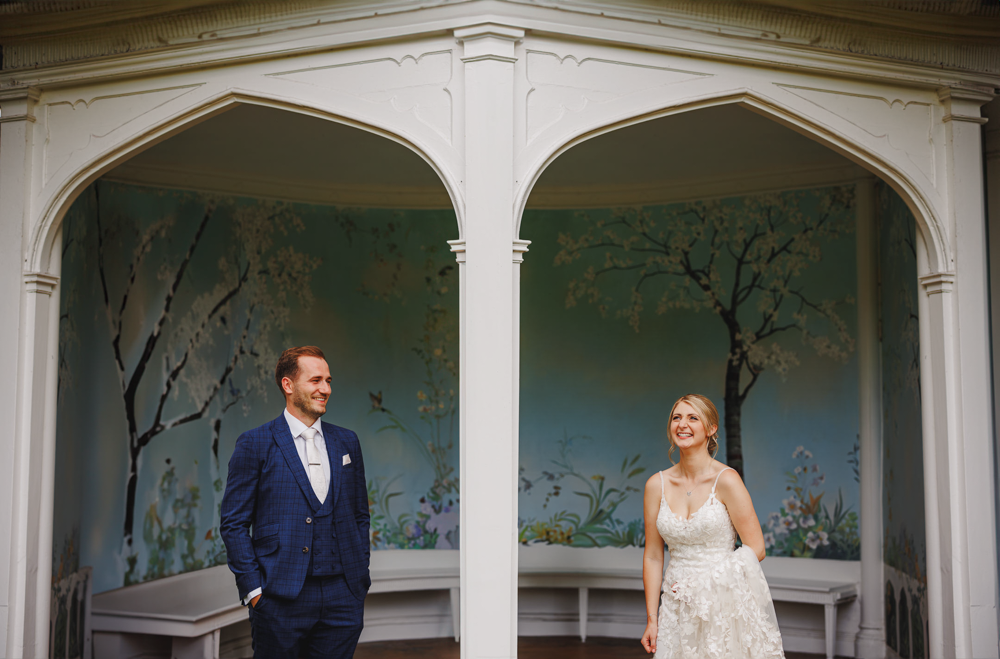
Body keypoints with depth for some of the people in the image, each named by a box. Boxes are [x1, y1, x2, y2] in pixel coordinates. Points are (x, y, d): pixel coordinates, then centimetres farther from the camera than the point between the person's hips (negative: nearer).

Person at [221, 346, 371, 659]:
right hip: (281, 599, -3)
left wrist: (359, 579, 9)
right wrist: (253, 590, -8)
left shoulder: (347, 442, 11)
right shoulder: (254, 444, -2)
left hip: (343, 598, 4)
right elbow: (234, 523, -3)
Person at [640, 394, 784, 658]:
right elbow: (653, 556, 5)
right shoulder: (656, 485, 1)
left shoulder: (726, 480, -10)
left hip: (724, 604, -3)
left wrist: (706, 579, -11)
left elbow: (756, 549, -9)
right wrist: (651, 619, 3)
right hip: (676, 607, 3)